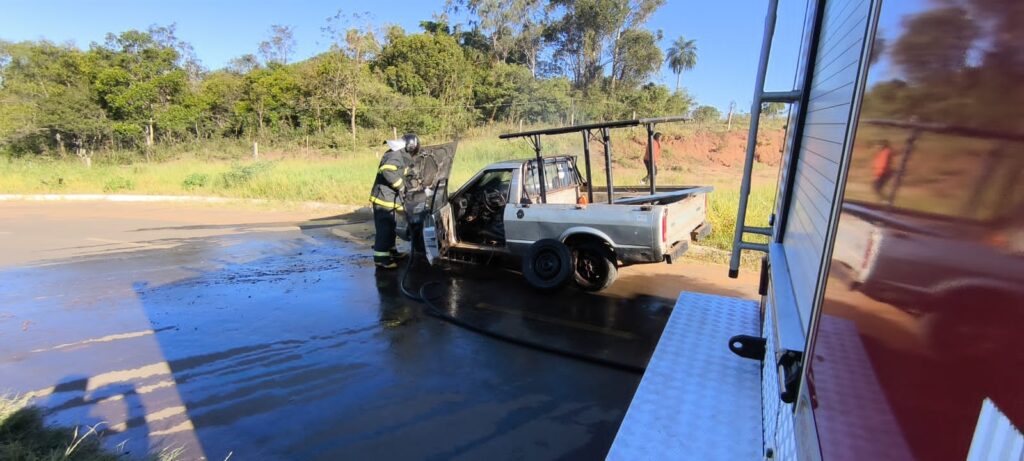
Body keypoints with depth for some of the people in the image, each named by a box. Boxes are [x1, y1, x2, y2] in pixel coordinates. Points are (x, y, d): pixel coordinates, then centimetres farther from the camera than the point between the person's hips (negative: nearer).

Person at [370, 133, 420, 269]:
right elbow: (386, 170, -33)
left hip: (390, 198, 10)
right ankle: (380, 258, -2)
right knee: (384, 228, -7)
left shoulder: (400, 155, 17)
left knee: (391, 227, 19)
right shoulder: (396, 155, -17)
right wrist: (400, 185, -24)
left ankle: (391, 251, 32)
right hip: (384, 198, -10)